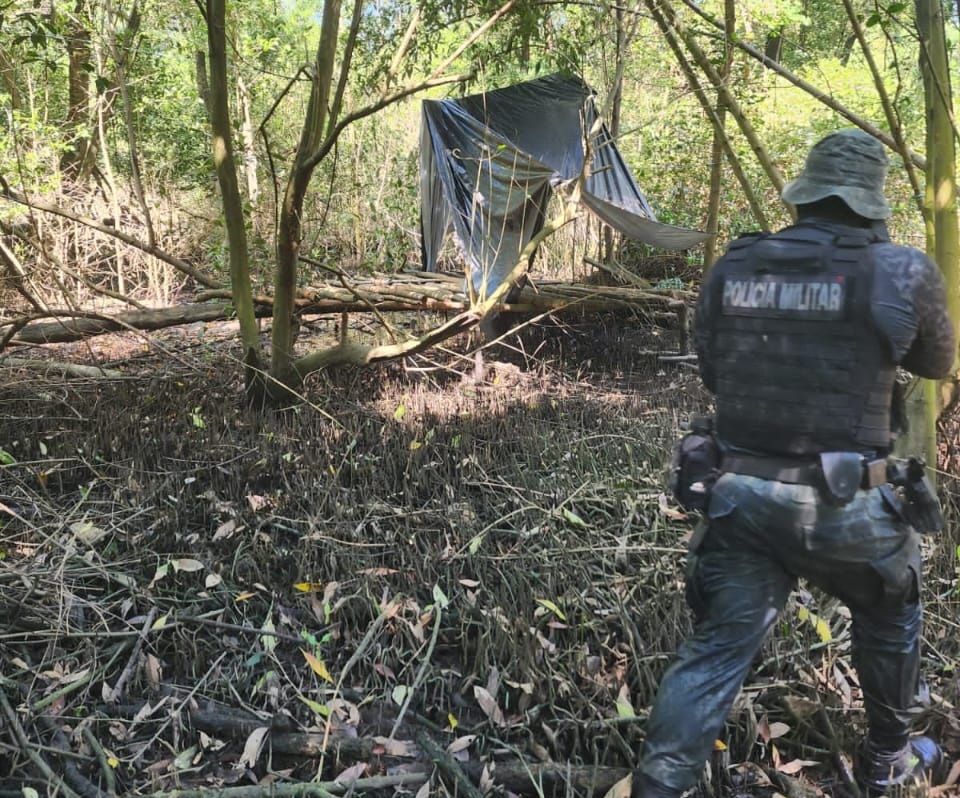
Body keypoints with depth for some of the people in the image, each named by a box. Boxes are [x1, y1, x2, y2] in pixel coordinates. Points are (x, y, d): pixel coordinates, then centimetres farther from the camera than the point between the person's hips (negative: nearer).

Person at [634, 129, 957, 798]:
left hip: (741, 496, 2)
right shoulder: (903, 272, -7)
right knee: (890, 616, 28)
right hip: (843, 506, -1)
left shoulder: (730, 269, 1)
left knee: (715, 650, 10)